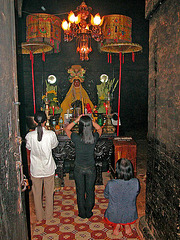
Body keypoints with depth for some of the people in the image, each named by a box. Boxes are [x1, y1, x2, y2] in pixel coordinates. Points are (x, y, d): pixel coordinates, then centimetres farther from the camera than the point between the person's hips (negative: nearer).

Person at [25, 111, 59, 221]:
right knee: (49, 193, 18)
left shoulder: (30, 135, -15)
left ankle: (39, 216, 34)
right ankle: (49, 215, 32)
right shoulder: (51, 134, -18)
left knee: (37, 193, 18)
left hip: (35, 169, 1)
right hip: (49, 168, 0)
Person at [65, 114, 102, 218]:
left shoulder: (76, 138, -22)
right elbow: (100, 129, 6)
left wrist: (76, 120, -10)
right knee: (90, 191, 18)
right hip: (91, 168, 1)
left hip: (79, 168, -1)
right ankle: (89, 213, 33)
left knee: (80, 191, 16)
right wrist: (91, 121, -5)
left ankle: (82, 213, 31)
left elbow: (67, 129, -2)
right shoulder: (94, 137, -18)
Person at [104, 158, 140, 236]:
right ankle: (127, 225, 16)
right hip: (130, 217, 1)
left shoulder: (110, 184, -28)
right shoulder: (136, 182, -25)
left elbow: (106, 196, -6)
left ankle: (116, 225, 13)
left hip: (113, 217, -1)